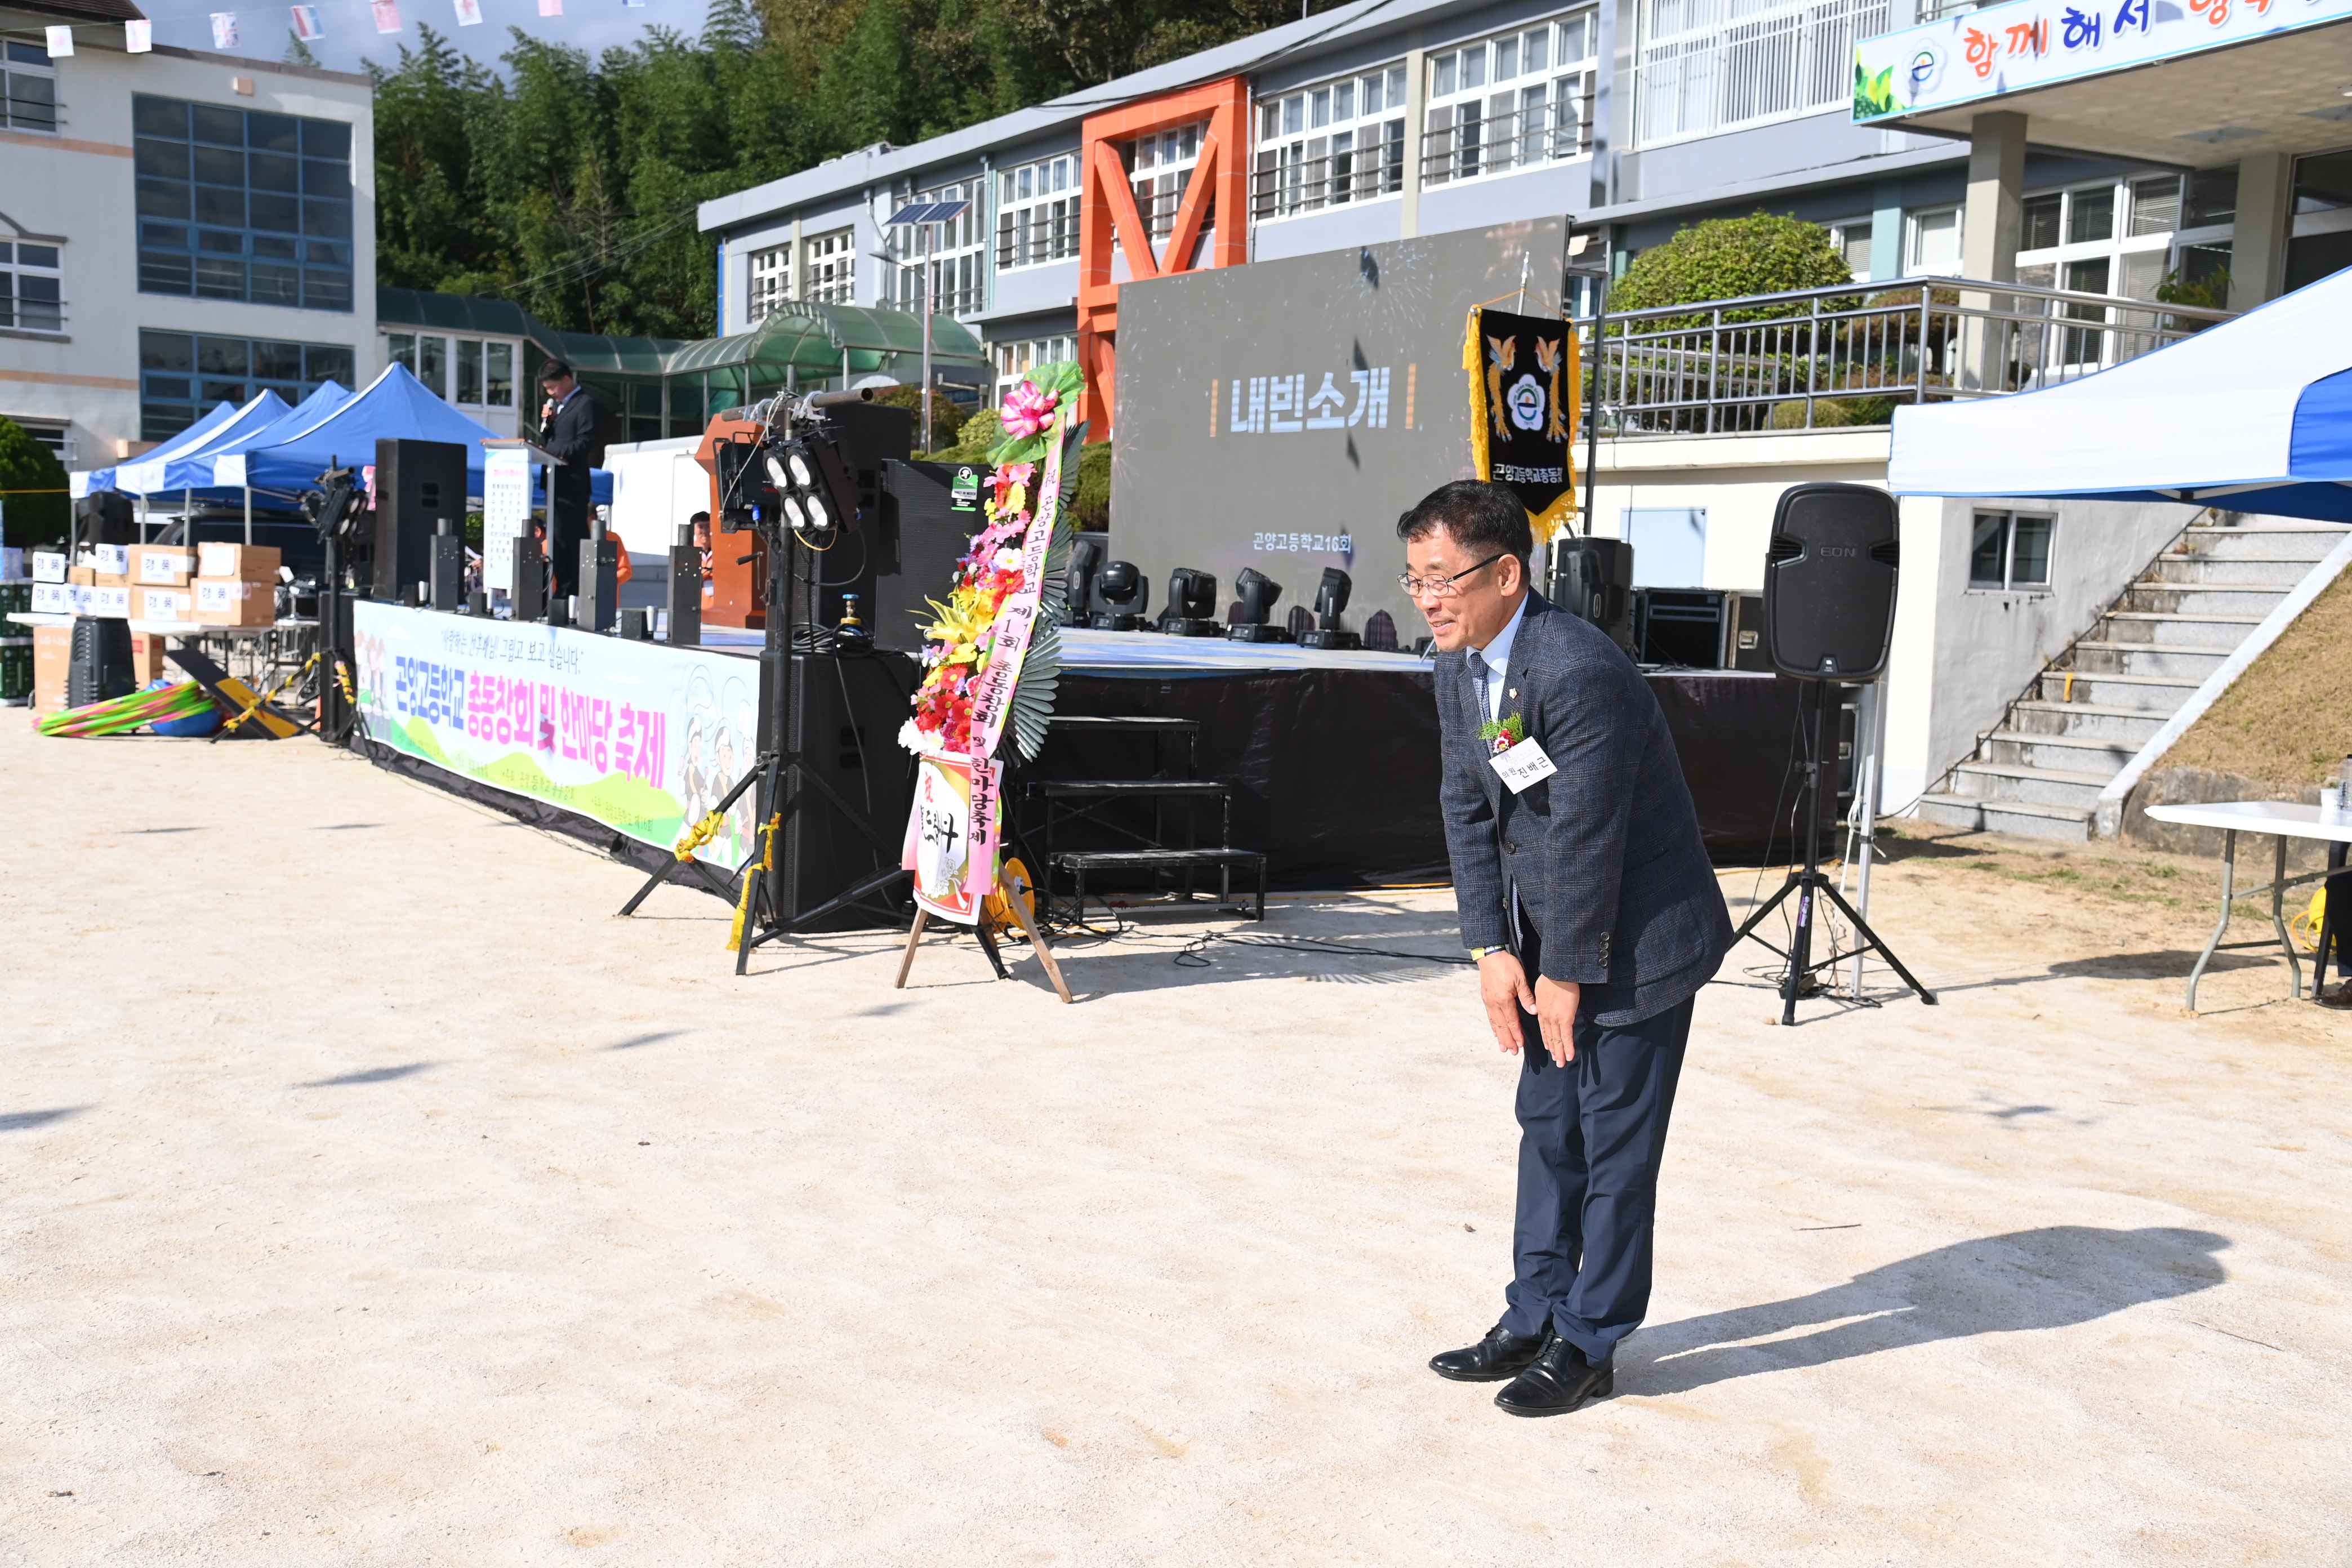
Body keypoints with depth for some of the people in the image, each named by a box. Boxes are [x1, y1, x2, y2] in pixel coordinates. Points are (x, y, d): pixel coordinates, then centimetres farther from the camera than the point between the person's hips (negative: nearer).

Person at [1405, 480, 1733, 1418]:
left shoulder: (1579, 671, -27)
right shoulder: (1459, 670, 1)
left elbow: (1583, 835, -24)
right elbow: (1467, 811, 4)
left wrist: (1565, 973, -16)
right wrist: (1493, 950, -2)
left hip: (1636, 939, -8)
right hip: (1552, 934, 9)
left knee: (1615, 1143, 1)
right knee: (1548, 1127, 15)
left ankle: (1589, 1344, 14)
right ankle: (1535, 1318, 28)